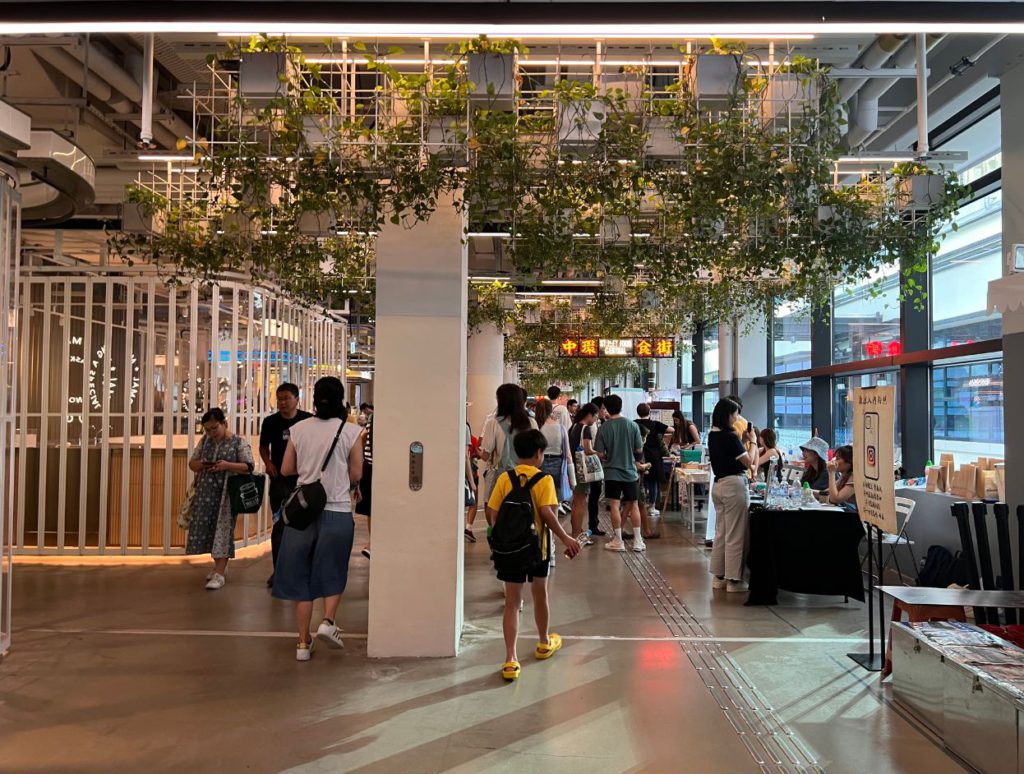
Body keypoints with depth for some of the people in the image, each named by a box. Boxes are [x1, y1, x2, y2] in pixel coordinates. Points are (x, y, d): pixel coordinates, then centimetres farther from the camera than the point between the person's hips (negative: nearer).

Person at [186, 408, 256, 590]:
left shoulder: (239, 442, -4)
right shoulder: (204, 441, 11)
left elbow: (248, 467, -9)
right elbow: (192, 464, 15)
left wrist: (227, 466, -22)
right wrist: (200, 464, -8)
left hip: (227, 494, -5)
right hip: (206, 493, 5)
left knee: (223, 529, -7)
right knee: (207, 529, 7)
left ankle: (220, 574, -7)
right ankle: (219, 566, 24)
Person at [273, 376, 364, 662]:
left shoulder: (299, 428, 2)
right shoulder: (351, 430, -5)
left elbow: (286, 469, 7)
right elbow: (356, 475, -2)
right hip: (337, 510, -2)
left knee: (301, 574, 11)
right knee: (333, 573, 18)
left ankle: (303, 642, 15)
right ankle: (328, 621, -1)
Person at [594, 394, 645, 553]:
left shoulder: (604, 428, -10)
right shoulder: (633, 425, -6)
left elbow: (600, 454, -8)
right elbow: (639, 450, -2)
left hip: (612, 472, -2)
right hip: (630, 471, 2)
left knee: (614, 505, 4)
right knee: (633, 505, 11)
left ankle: (618, 541, 8)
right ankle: (638, 540, 13)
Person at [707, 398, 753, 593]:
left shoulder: (712, 435, 8)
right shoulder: (730, 437, -17)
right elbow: (748, 462, -10)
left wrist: (742, 440, 11)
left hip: (718, 485, 9)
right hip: (734, 485, -9)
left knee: (721, 532, 15)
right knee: (735, 535, -1)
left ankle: (719, 577, 21)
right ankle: (734, 580, 5)